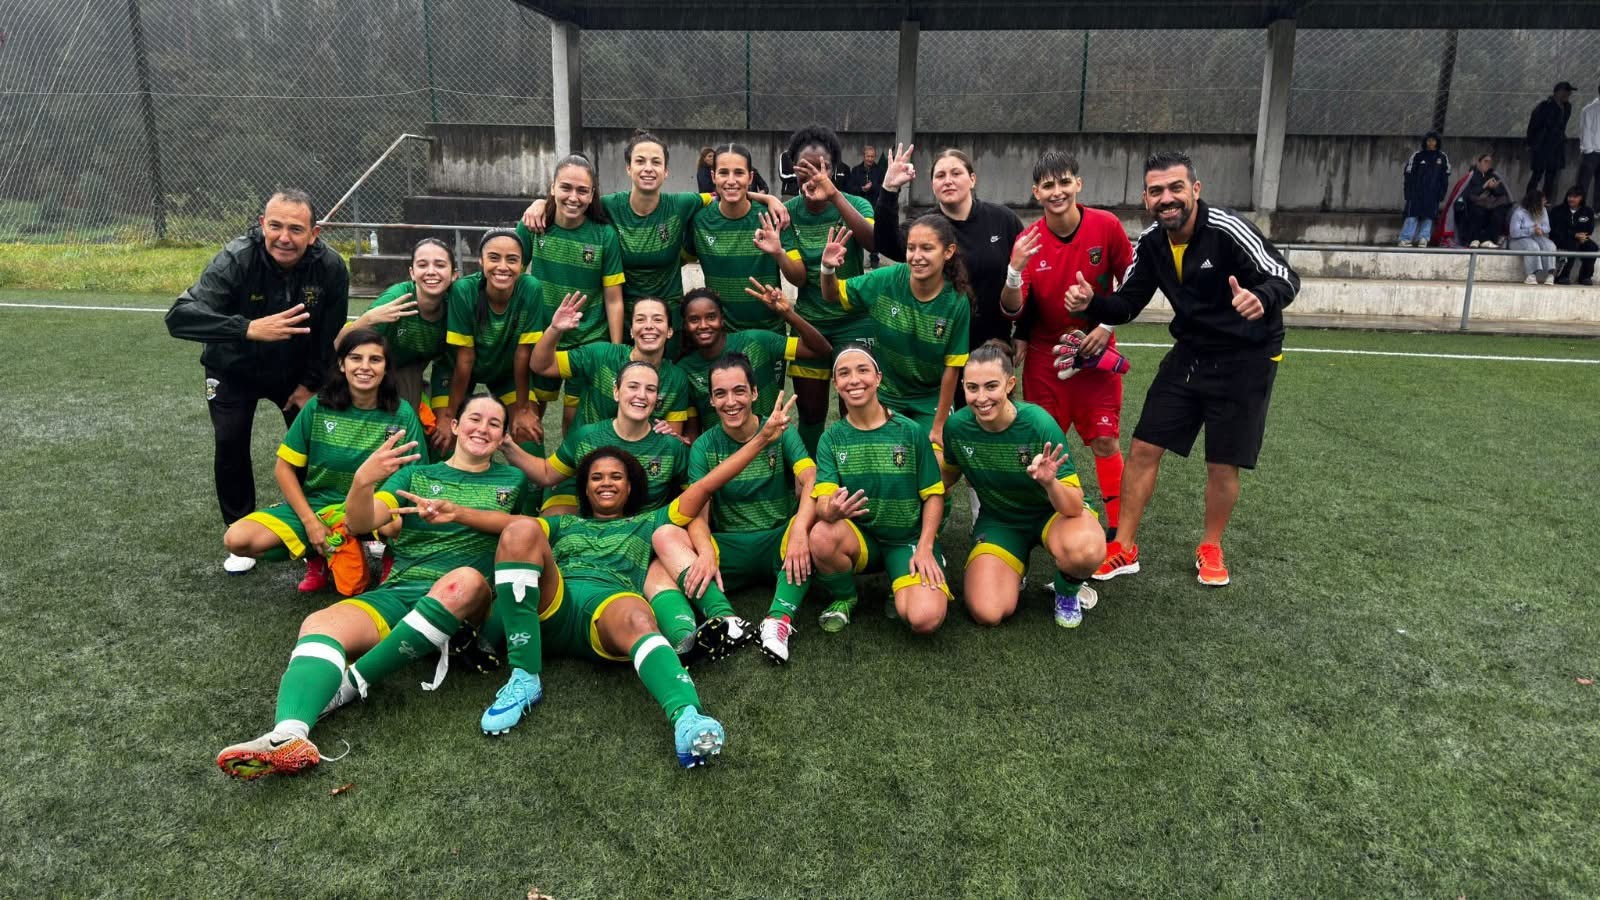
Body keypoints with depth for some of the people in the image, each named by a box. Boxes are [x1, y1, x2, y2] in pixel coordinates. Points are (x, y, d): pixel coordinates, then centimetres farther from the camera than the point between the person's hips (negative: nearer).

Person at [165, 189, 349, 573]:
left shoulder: (331, 268, -25)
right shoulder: (236, 259, -33)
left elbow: (331, 337, -10)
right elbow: (179, 317, -45)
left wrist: (310, 384, -7)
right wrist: (249, 328, -58)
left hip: (296, 372, 2)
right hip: (234, 372, -2)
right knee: (230, 446, -9)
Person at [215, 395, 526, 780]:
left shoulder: (511, 479, 18)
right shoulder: (415, 474, 20)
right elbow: (361, 523, 5)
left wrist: (458, 512, -17)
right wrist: (363, 481, -17)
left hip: (464, 604, -2)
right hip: (397, 593, 2)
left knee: (466, 579, -37)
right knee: (319, 624, -26)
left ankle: (351, 684, -28)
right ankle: (289, 737, -51)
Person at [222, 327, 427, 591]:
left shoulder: (402, 415, -9)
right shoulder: (318, 407, -5)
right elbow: (284, 468, 0)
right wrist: (310, 522, -10)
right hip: (314, 504, 2)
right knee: (237, 540, -17)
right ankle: (318, 556, 6)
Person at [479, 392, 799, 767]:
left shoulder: (650, 523, 31)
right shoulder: (562, 524, 37)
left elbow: (704, 486, 25)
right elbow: (505, 525, 21)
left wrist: (761, 438, 20)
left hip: (611, 607, -1)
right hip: (552, 609, 2)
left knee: (637, 618, -39)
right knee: (522, 530, -26)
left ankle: (687, 721, -69)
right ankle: (524, 679, -29)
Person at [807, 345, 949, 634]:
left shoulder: (911, 431, -8)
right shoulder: (831, 438, -3)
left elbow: (933, 495, -1)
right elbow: (822, 501, -14)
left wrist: (924, 548, -12)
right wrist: (831, 511, -39)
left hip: (909, 539, -2)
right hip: (860, 536, 2)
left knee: (925, 619, -28)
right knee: (822, 536, -34)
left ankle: (900, 584, 10)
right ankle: (843, 597, -1)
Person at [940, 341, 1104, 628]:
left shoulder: (1040, 424, -27)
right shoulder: (957, 426, -17)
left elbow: (1074, 507, -28)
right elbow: (948, 476, 7)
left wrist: (1050, 483, -47)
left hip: (1050, 512, -2)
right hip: (998, 521, 2)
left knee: (1086, 550, -38)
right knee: (987, 613, -21)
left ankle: (1067, 591, 0)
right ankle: (1014, 567, 14)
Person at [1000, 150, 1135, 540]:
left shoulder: (1107, 226, -10)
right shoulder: (1027, 242, -10)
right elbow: (1012, 311, -14)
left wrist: (1108, 324, -8)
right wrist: (1015, 271, -30)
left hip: (1095, 349, 0)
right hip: (1044, 354, 1)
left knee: (1106, 440, -3)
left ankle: (1118, 528, 9)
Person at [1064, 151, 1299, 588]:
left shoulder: (1227, 230, -23)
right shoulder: (1151, 242, -6)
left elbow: (1286, 278, -22)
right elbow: (1127, 304, 0)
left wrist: (1262, 298, -45)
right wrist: (1091, 303, -21)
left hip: (1245, 358, -5)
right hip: (1191, 351, 5)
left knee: (1223, 463, 2)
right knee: (1143, 448, 1)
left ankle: (1211, 549, 27)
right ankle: (1124, 548, 13)